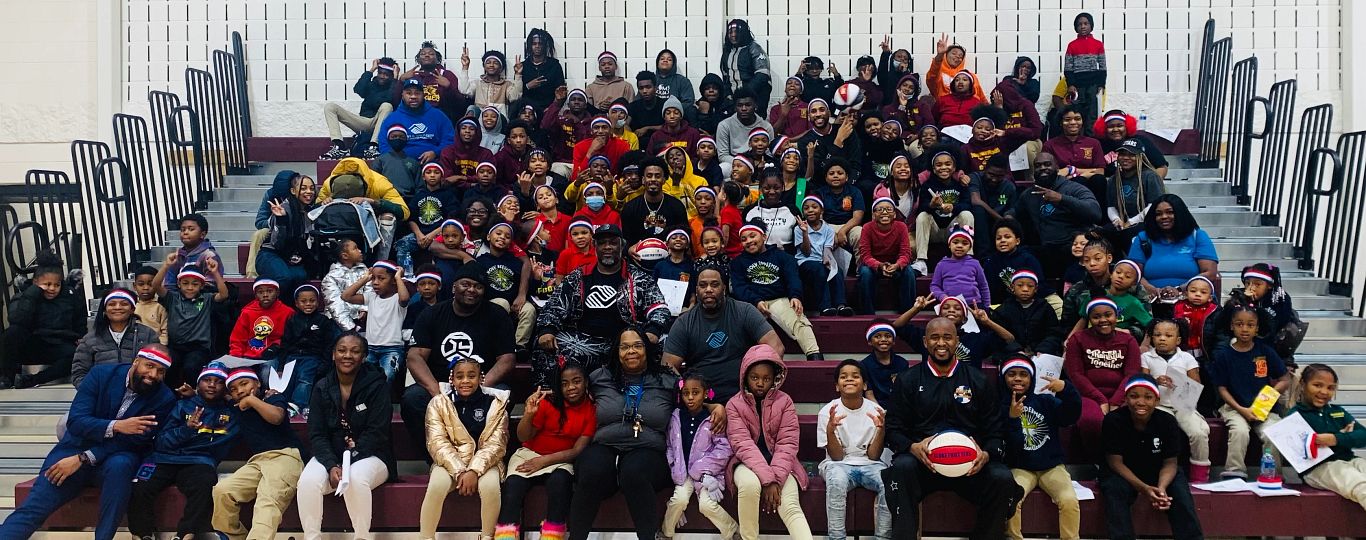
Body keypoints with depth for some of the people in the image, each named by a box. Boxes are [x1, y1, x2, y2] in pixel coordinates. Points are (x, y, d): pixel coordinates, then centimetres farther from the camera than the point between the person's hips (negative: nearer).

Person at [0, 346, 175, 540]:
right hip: (76, 448, 1)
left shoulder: (164, 399, -8)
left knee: (119, 466, -37)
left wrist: (82, 459, -21)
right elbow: (75, 421, -13)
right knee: (31, 510, -16)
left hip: (118, 456, -1)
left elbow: (133, 441, -14)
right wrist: (116, 426, -31)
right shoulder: (101, 374, -5)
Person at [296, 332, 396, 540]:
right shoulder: (322, 388, 4)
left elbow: (376, 433, -13)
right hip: (330, 456, 3)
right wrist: (332, 466, -19)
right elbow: (317, 434, -2)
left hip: (369, 456, -3)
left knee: (355, 479, -36)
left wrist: (349, 461, -22)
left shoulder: (376, 385, -7)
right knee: (308, 481, -28)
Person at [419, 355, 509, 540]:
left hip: (483, 462, 0)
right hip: (450, 462, 0)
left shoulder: (495, 403, -2)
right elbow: (437, 443, -9)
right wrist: (459, 471, -22)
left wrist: (474, 470, -22)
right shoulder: (439, 403, -1)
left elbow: (495, 443, -8)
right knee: (436, 486, -31)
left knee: (490, 486, -32)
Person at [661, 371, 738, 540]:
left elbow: (724, 449, -11)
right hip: (684, 471, 2)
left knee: (707, 504, -22)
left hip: (707, 471, -2)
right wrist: (675, 469, -7)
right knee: (680, 499, -22)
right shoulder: (676, 418, 2)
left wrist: (701, 470, -15)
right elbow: (670, 446, 6)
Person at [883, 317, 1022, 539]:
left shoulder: (979, 381, 14)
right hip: (921, 461, -1)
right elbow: (893, 430, 8)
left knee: (1002, 478, -28)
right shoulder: (907, 380, 12)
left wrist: (986, 454, -11)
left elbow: (996, 431, 12)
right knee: (901, 468, -34)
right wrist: (913, 447, -15)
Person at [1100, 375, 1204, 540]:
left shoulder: (1168, 422, -14)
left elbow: (1170, 463, -10)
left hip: (1157, 472, 2)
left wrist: (1161, 487, -32)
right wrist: (1143, 488, -32)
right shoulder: (1114, 421, -20)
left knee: (1180, 490, -24)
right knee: (1115, 490, -32)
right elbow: (1116, 462, -18)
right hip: (1122, 474, -2)